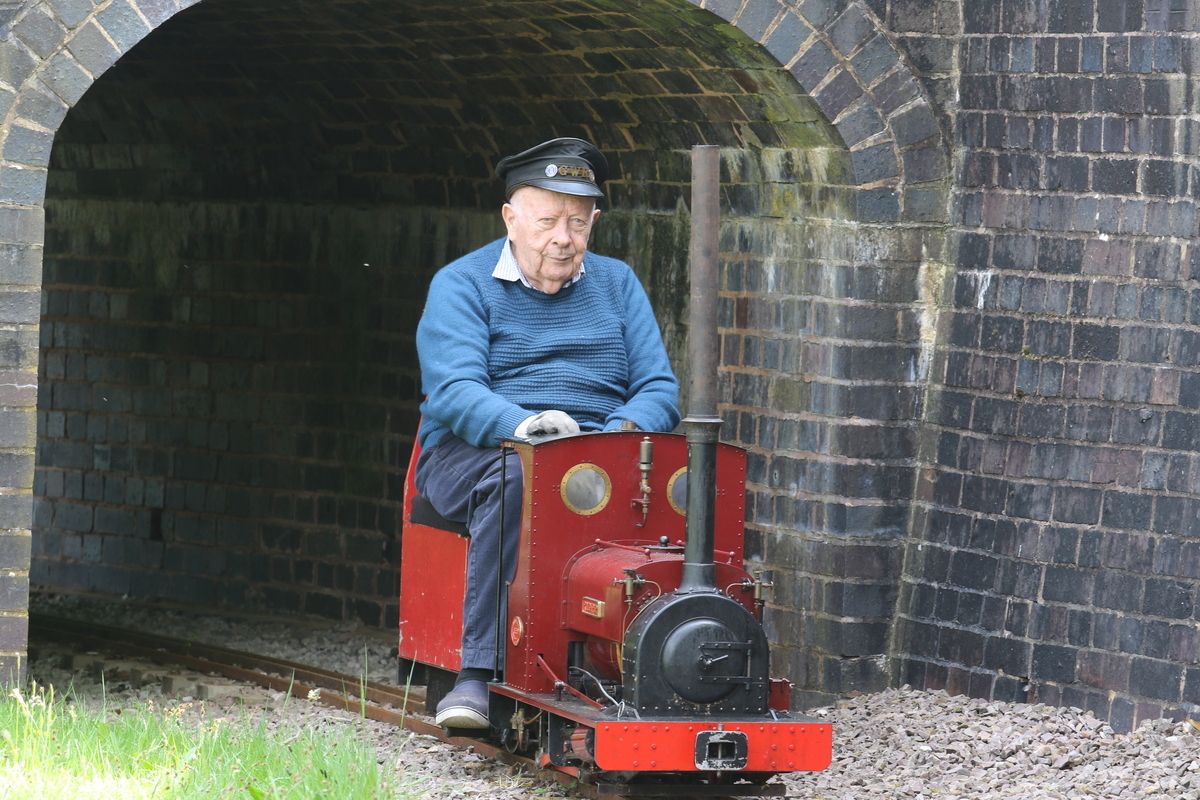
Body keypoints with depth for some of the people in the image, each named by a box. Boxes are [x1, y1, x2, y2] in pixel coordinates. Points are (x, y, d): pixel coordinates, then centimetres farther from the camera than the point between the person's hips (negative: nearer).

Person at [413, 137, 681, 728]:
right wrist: (522, 425, -33)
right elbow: (453, 391, -12)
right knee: (514, 474, -39)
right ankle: (479, 671, -40)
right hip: (475, 452, -3)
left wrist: (621, 436, -16)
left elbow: (659, 389, 8)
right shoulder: (462, 285, 3)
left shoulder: (617, 284, 17)